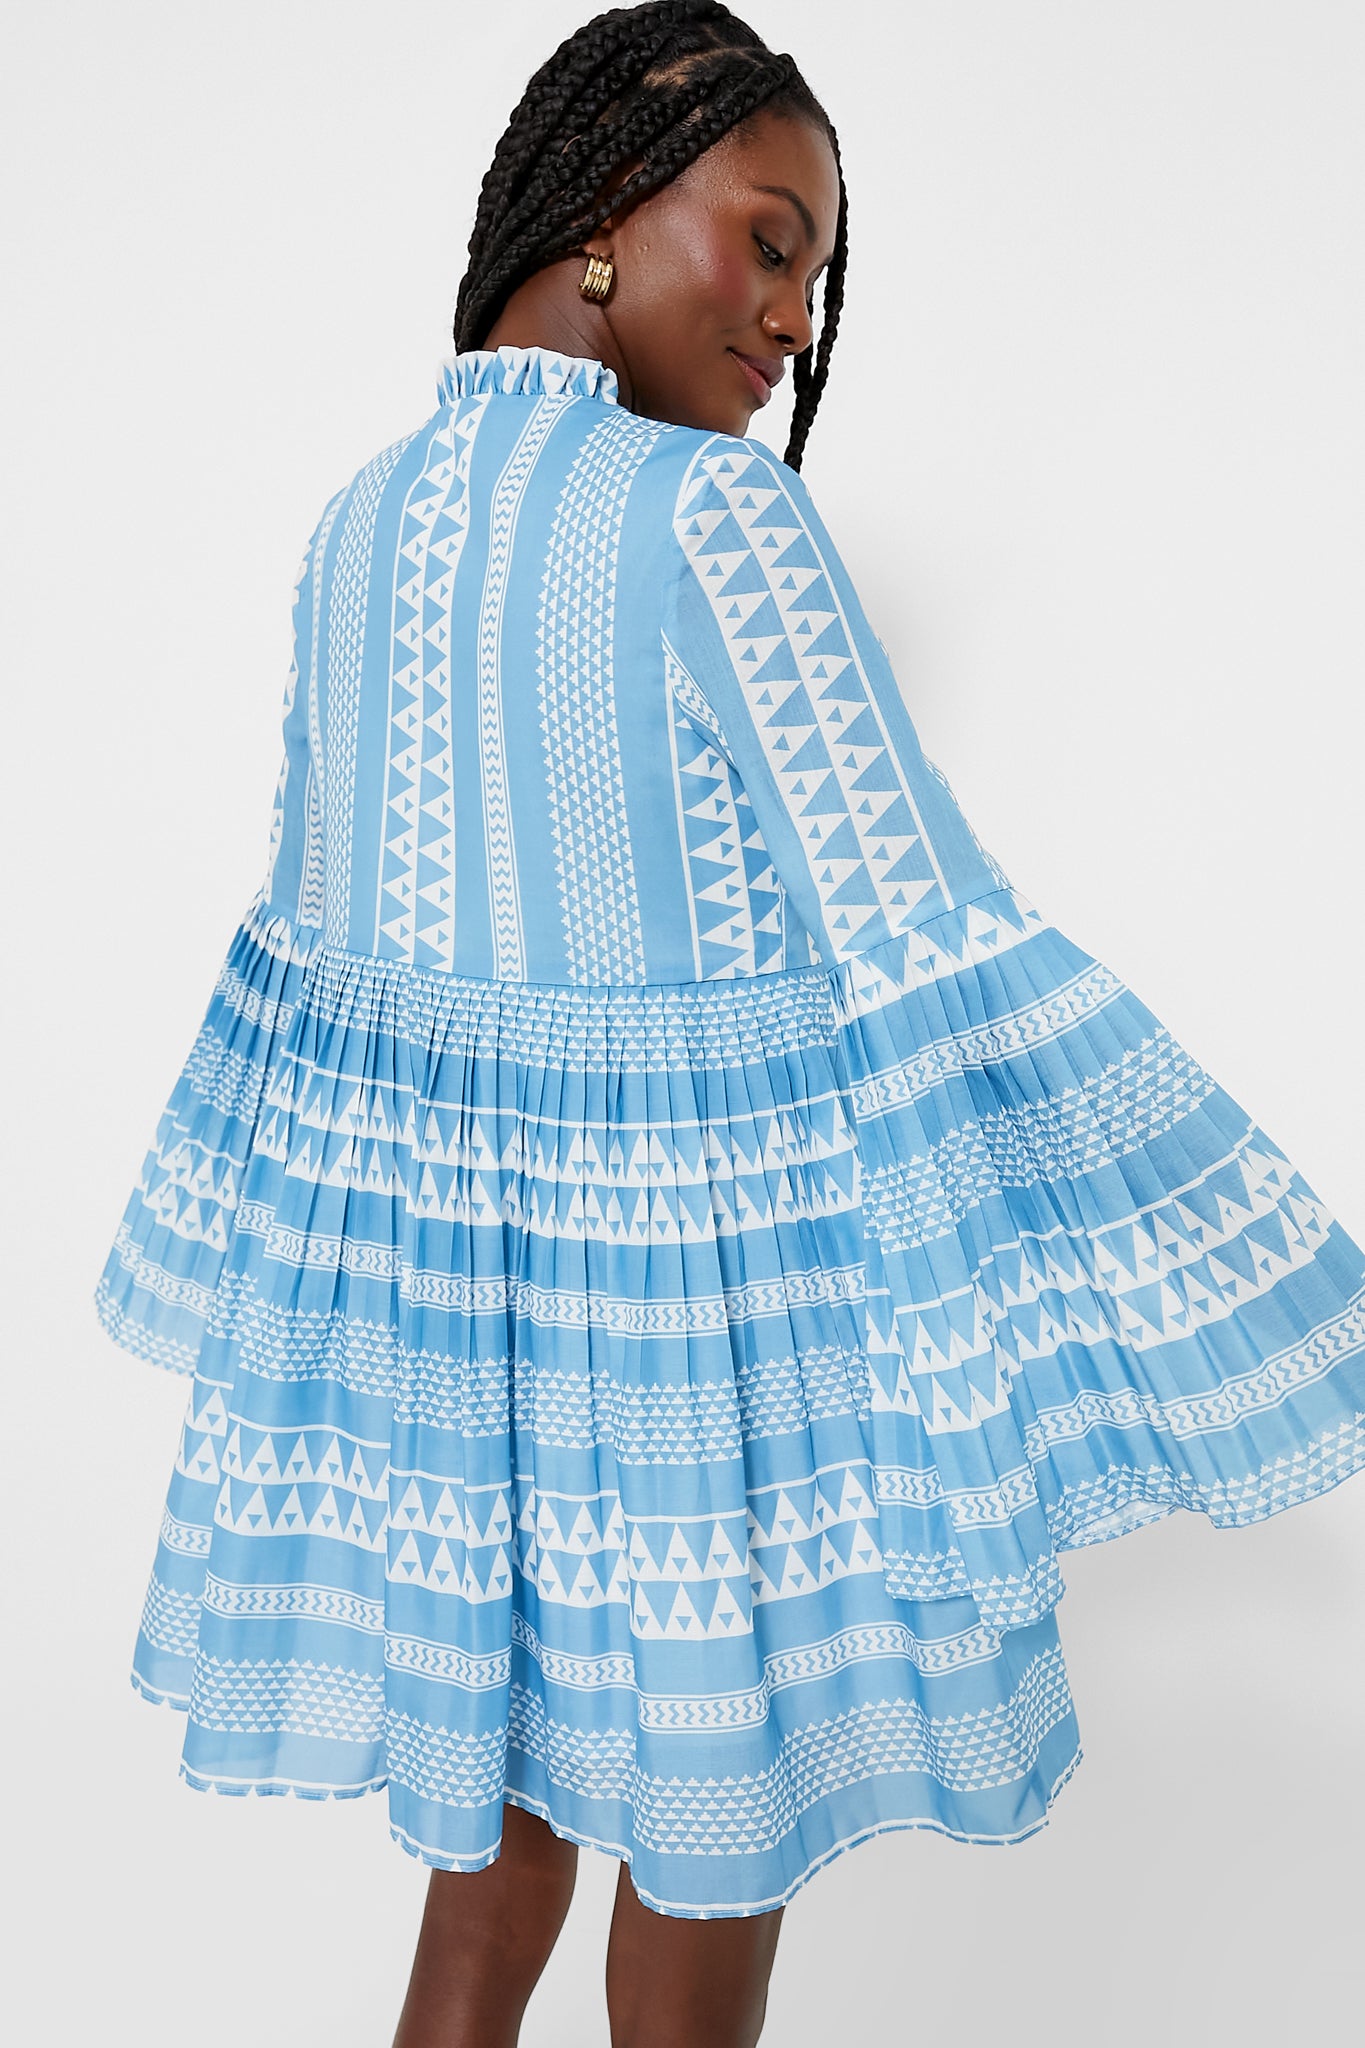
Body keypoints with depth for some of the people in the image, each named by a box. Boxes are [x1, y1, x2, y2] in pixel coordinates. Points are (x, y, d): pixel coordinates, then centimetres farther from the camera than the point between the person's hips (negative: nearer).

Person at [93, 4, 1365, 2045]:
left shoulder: (362, 518, 4)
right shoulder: (709, 513, -18)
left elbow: (315, 916, 11)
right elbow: (916, 933, -21)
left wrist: (302, 1225, 24)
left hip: (432, 1197, 7)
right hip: (704, 1208, -7)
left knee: (522, 1728, 26)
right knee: (721, 1793, 16)